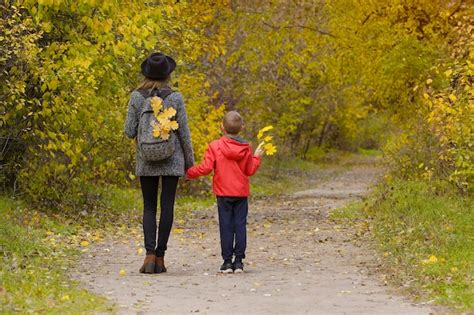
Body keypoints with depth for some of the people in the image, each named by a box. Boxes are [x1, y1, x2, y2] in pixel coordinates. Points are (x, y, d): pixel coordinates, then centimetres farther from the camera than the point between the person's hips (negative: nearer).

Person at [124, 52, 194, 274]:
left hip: (146, 161, 1)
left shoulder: (137, 97, -5)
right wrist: (190, 160, 7)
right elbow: (184, 133, -4)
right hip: (172, 160, -1)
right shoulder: (175, 98, -8)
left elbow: (130, 132, -4)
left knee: (149, 207, 9)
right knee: (167, 207, 5)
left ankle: (150, 254, -7)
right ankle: (160, 256, 4)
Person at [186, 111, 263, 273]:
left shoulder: (215, 146, -6)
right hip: (242, 193, 2)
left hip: (224, 194, -2)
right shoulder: (246, 148, 2)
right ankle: (239, 261, 3)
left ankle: (227, 261, 0)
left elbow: (206, 168, -10)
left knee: (226, 226, 1)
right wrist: (257, 157, 25)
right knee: (240, 225, 4)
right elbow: (250, 170, 8)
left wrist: (189, 173, 5)